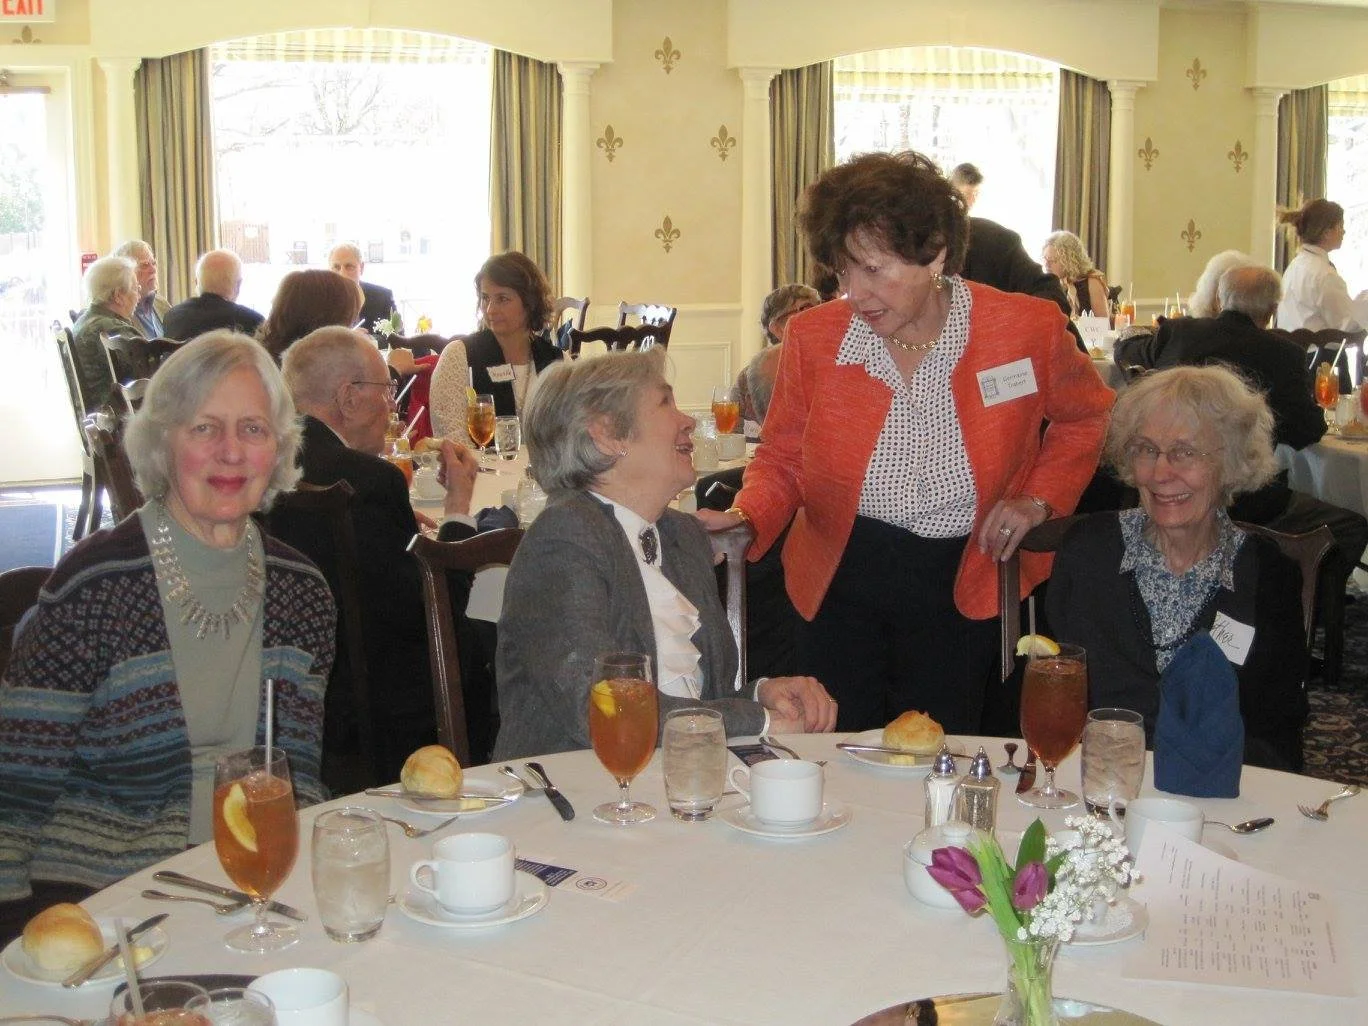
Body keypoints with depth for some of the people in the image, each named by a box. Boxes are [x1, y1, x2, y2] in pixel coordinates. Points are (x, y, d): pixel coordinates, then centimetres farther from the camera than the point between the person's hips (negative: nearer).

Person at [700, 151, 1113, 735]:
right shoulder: (814, 337, -10)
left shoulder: (1028, 328, -11)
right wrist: (744, 520, -15)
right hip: (839, 585, 1)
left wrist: (1038, 501, -3)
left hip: (960, 592, -1)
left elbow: (1085, 416, 9)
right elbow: (781, 457, 4)